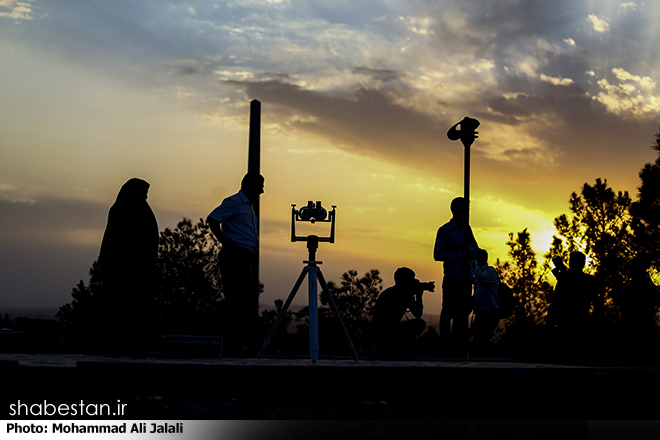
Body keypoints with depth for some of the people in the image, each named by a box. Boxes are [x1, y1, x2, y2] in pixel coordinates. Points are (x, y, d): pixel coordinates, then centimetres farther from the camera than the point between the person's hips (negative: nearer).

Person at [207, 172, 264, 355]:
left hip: (247, 258, 10)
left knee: (250, 301, 8)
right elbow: (212, 219, -17)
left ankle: (250, 342, 12)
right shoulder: (233, 202, -7)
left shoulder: (249, 205, 23)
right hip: (234, 257, -10)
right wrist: (225, 242, -17)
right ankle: (232, 344, -7)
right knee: (235, 301, -9)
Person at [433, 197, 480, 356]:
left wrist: (465, 249, -7)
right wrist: (459, 255, -8)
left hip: (466, 277, 5)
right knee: (448, 311, -6)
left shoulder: (467, 229, 18)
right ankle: (446, 347, 0)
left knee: (462, 313, 1)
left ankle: (459, 348, 2)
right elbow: (437, 255, -2)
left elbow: (476, 252, 15)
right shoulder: (444, 230, 4)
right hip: (452, 277, -5)